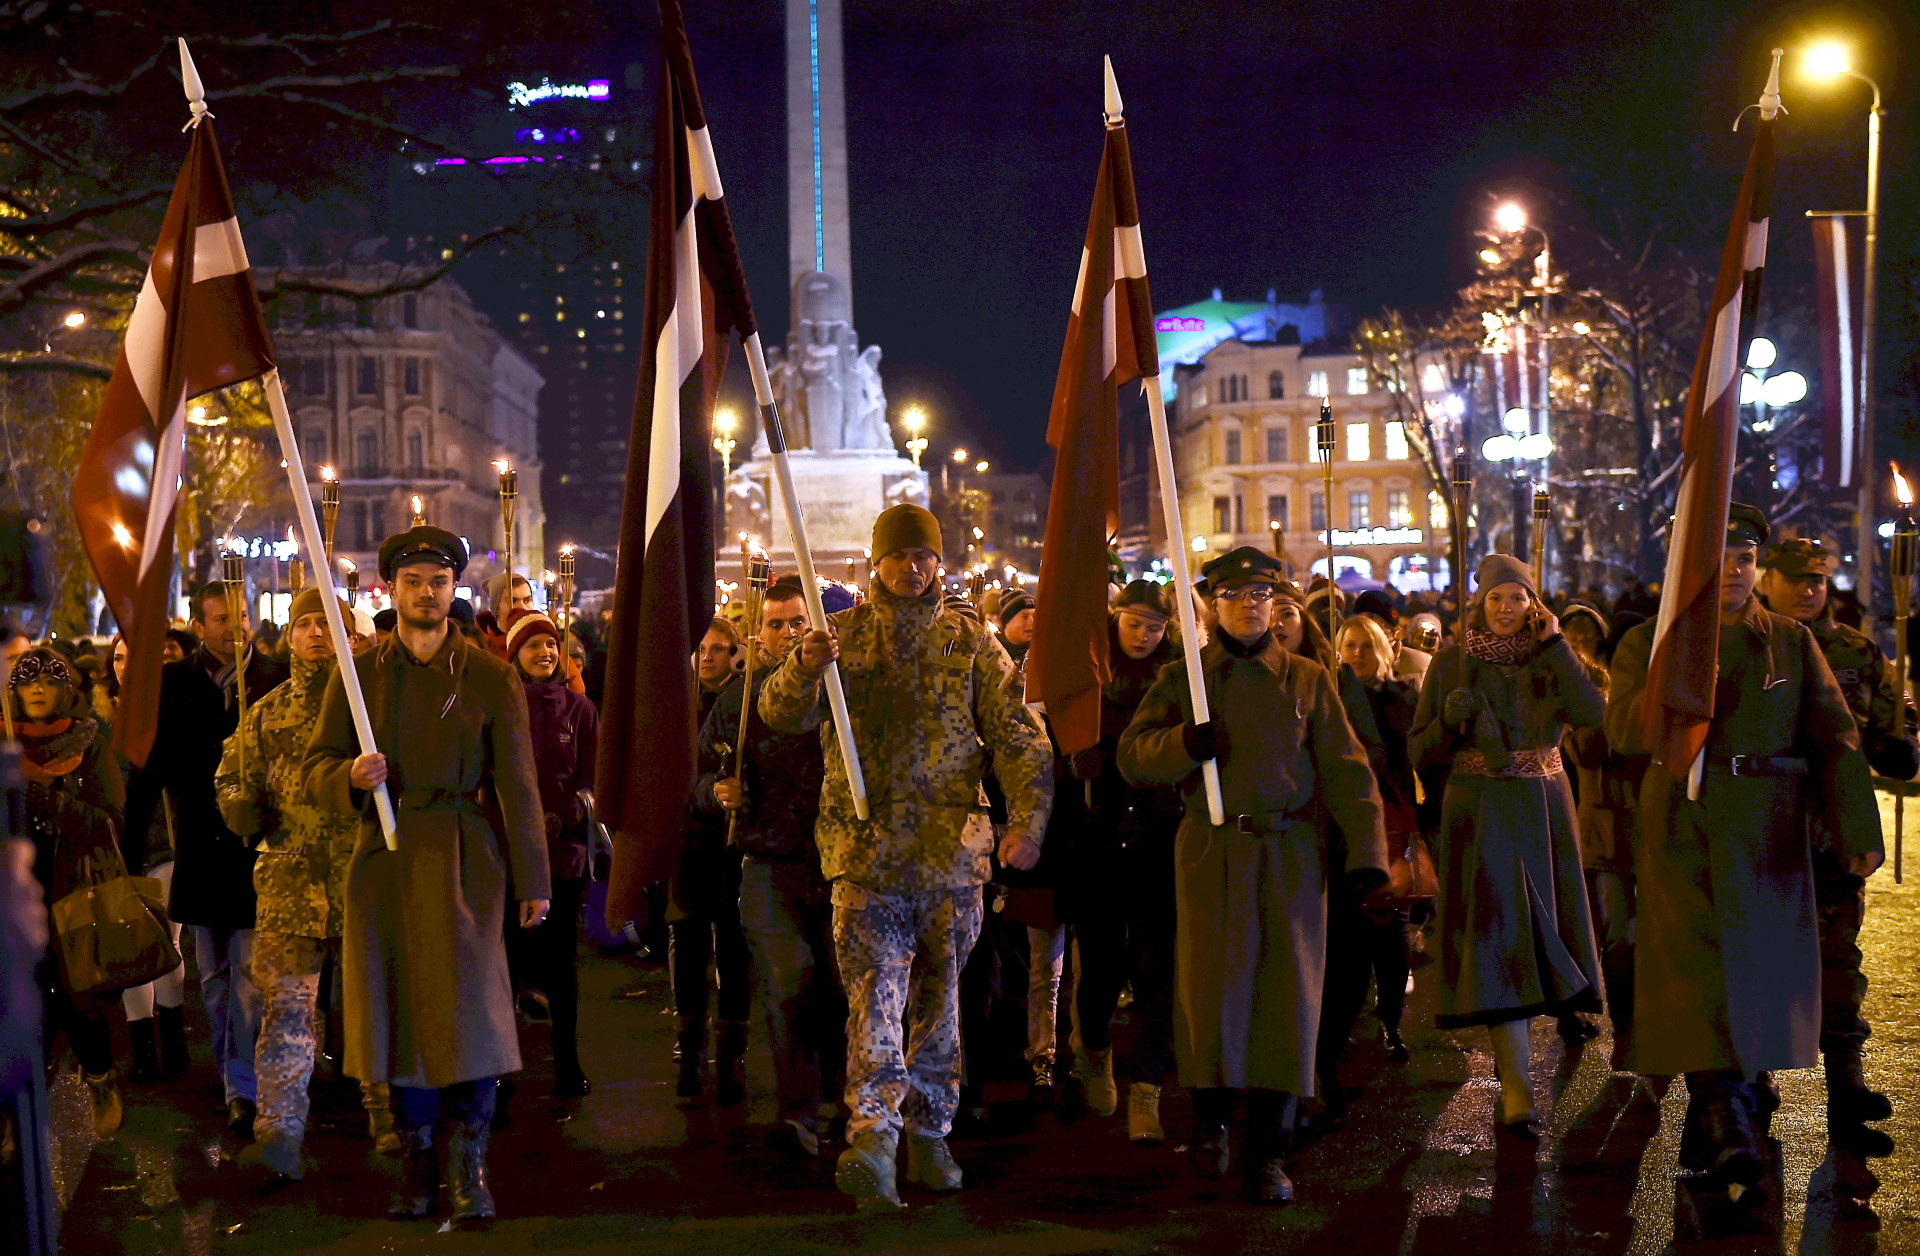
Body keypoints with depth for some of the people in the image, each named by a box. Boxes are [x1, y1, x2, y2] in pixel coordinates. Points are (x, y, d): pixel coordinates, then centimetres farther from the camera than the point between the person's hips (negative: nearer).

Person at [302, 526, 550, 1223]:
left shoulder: (491, 678, 2)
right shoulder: (357, 674, 8)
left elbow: (517, 785, 2)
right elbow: (317, 770, 9)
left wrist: (533, 882, -1)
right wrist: (352, 776, -15)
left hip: (464, 864, -2)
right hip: (386, 863, 2)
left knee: (468, 1008, -7)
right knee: (402, 1012, 4)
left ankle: (470, 1167, 5)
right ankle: (416, 1165, 16)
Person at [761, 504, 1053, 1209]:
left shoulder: (970, 642, 7)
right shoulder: (842, 635, 7)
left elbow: (1018, 735, 3)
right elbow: (781, 715, -3)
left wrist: (1027, 822, -11)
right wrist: (804, 668, -25)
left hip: (952, 851, 2)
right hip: (864, 847, -2)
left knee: (939, 993, 10)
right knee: (874, 989, -12)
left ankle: (928, 1133, 21)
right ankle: (873, 1136, -21)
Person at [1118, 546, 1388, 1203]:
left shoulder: (1308, 679, 10)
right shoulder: (1181, 678, 9)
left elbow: (1346, 770, 4)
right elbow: (1132, 756, 3)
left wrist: (1365, 853, -6)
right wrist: (1185, 743, -17)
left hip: (1293, 854, 1)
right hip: (1212, 852, 0)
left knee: (1288, 995, -2)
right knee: (1213, 988, -3)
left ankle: (1267, 1153, 5)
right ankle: (1209, 1115, 24)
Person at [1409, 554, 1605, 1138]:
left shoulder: (1551, 657, 7)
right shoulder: (1451, 661, 2)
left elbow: (1591, 713, -13)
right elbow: (1421, 754, 1)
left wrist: (1553, 645, -11)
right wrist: (1450, 718, -18)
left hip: (1544, 810, 3)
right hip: (1480, 811, -3)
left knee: (1536, 933, 10)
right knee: (1498, 936, -13)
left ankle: (1512, 1058, 34)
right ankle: (1517, 1089, -16)